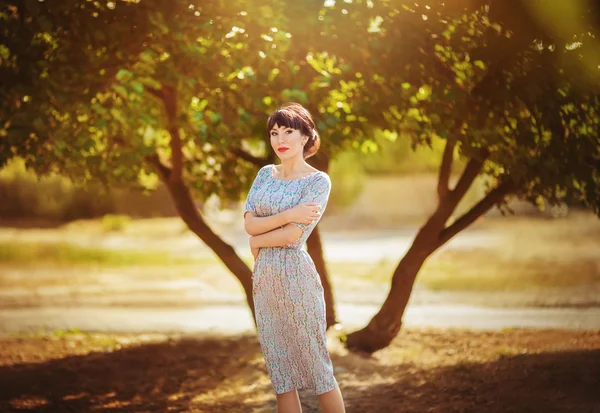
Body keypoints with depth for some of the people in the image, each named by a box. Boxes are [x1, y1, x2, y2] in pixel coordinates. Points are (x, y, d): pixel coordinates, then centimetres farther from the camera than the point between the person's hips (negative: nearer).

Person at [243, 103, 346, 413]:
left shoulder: (318, 182, -7)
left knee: (316, 366, 0)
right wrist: (288, 215, -15)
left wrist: (257, 241, -2)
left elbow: (292, 236, -16)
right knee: (279, 368, 9)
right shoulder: (265, 174, 10)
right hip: (264, 278, 6)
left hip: (296, 276, -6)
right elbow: (249, 223, -3)